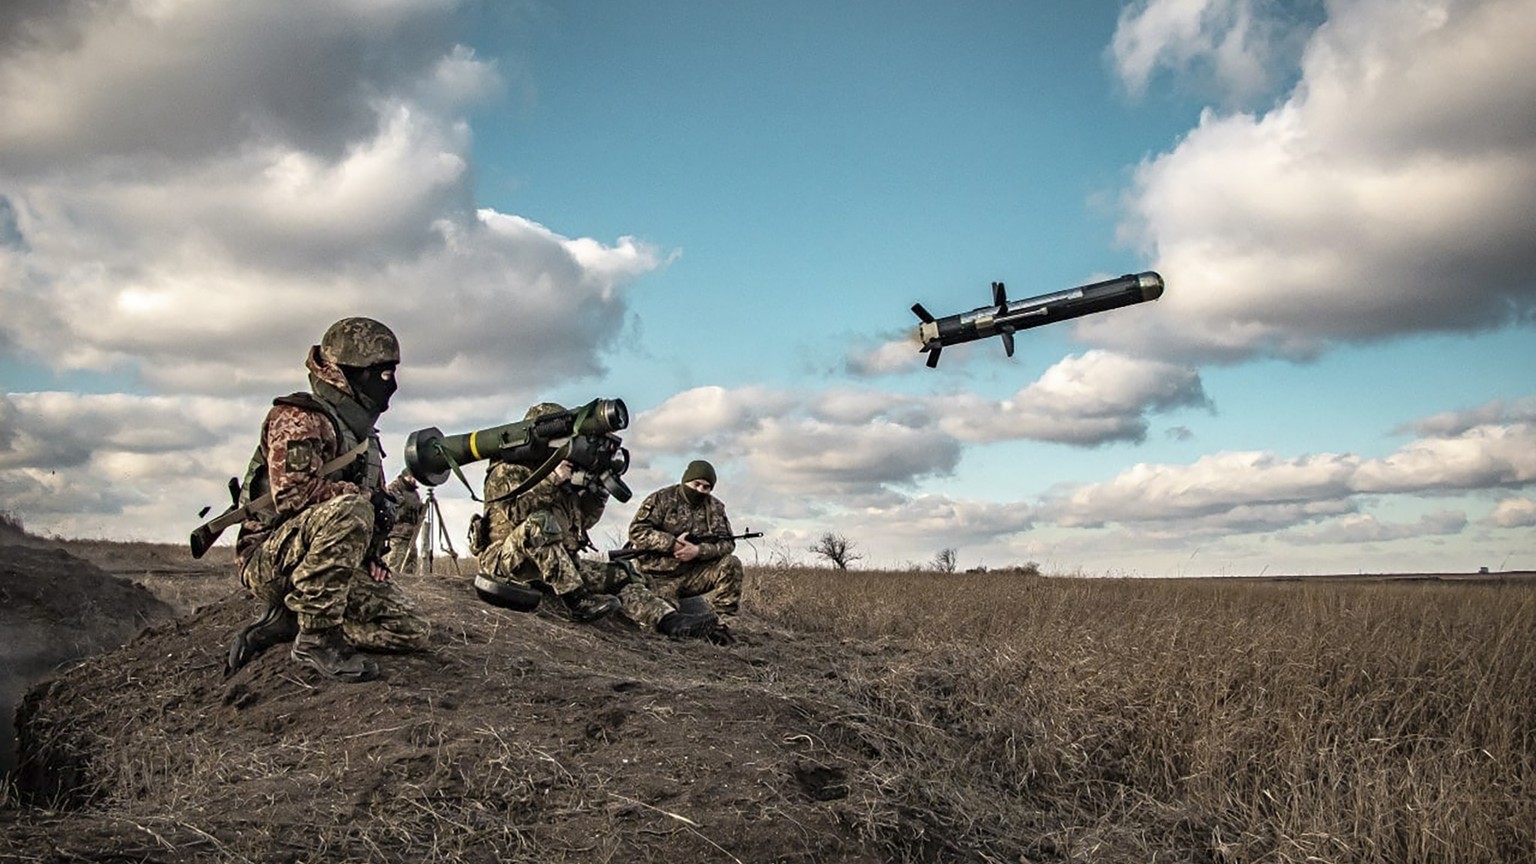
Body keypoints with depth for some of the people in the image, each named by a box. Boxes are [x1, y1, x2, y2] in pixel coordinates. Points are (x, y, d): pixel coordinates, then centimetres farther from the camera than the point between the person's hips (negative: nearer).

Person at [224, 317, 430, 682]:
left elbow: (377, 502, 24)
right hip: (272, 560, -8)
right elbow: (292, 492, -25)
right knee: (347, 510, -37)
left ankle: (286, 622, 2)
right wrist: (368, 498, -19)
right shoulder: (298, 418, -9)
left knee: (412, 631, -7)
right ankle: (317, 635, -26)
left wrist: (371, 555, 6)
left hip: (344, 568, 8)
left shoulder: (363, 434, 18)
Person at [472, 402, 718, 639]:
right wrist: (552, 481, -22)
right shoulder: (506, 471, 0)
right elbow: (515, 510, -20)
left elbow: (582, 521, 20)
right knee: (539, 522, -37)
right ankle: (577, 600, -39)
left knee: (621, 576, -10)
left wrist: (597, 489, 4)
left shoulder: (554, 471, 21)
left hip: (559, 565, 7)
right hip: (509, 559, -7)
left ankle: (671, 621, -30)